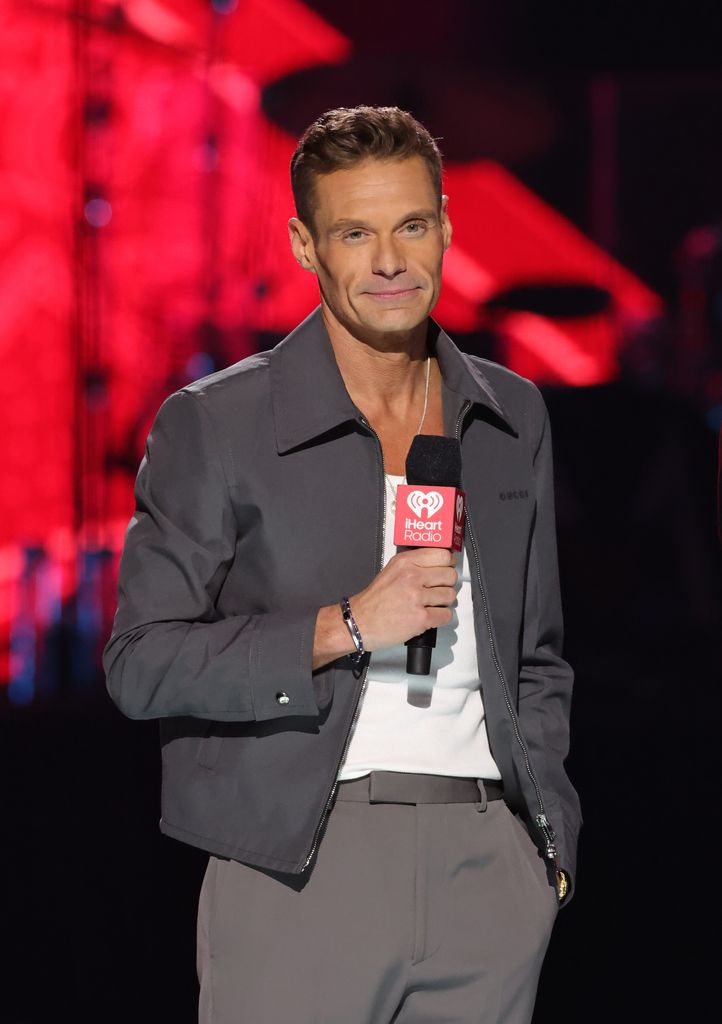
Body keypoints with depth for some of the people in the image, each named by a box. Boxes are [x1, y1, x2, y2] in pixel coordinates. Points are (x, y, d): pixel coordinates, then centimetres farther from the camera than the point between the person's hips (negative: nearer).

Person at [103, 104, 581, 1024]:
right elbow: (140, 666, -7)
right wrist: (345, 626, -14)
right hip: (301, 867, -4)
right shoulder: (215, 424, -2)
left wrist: (549, 839, 12)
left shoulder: (512, 415, 13)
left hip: (488, 866, 4)